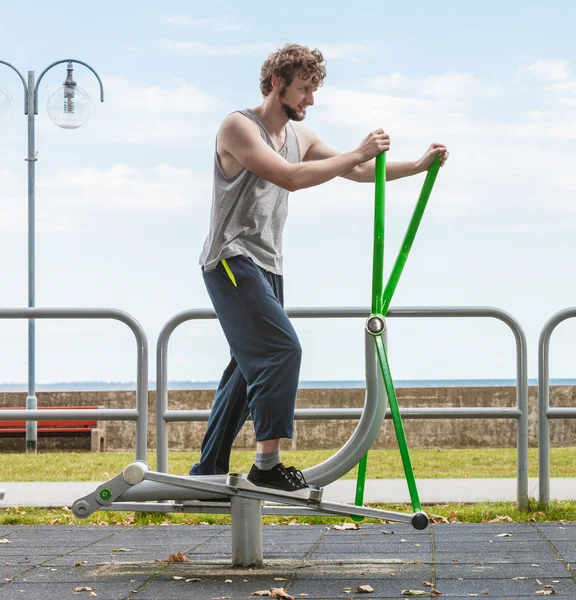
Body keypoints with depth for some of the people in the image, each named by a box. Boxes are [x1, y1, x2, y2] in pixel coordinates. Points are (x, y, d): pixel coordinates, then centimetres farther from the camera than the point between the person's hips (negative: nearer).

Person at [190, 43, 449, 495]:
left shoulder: (300, 136, 14)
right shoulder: (238, 127, -12)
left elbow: (357, 172, 17)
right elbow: (290, 177, -24)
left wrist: (418, 166, 6)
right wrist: (358, 153, -22)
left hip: (266, 266, 9)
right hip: (232, 260, -9)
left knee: (252, 366, 9)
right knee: (282, 348, -20)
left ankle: (208, 471, 15)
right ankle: (267, 464, -18)